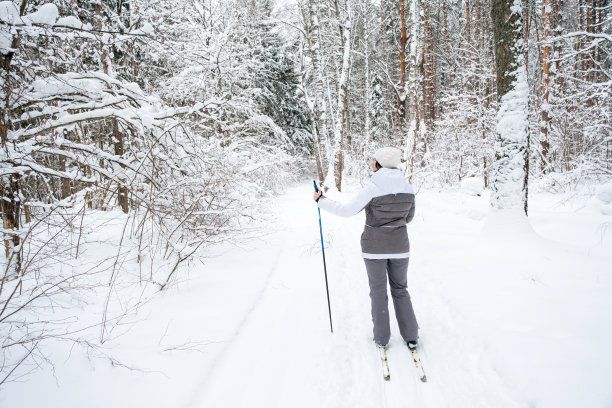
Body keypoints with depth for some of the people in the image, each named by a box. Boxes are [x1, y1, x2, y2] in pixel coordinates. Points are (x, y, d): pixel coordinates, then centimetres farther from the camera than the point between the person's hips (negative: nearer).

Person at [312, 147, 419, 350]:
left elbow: (347, 210, -17)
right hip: (399, 247, 4)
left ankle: (381, 337, 21)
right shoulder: (408, 187, -2)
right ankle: (411, 336, 21)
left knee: (378, 291, 12)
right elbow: (409, 217, 11)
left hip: (374, 248, -3)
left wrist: (321, 200, -6)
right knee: (400, 290, 18)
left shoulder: (373, 188, -17)